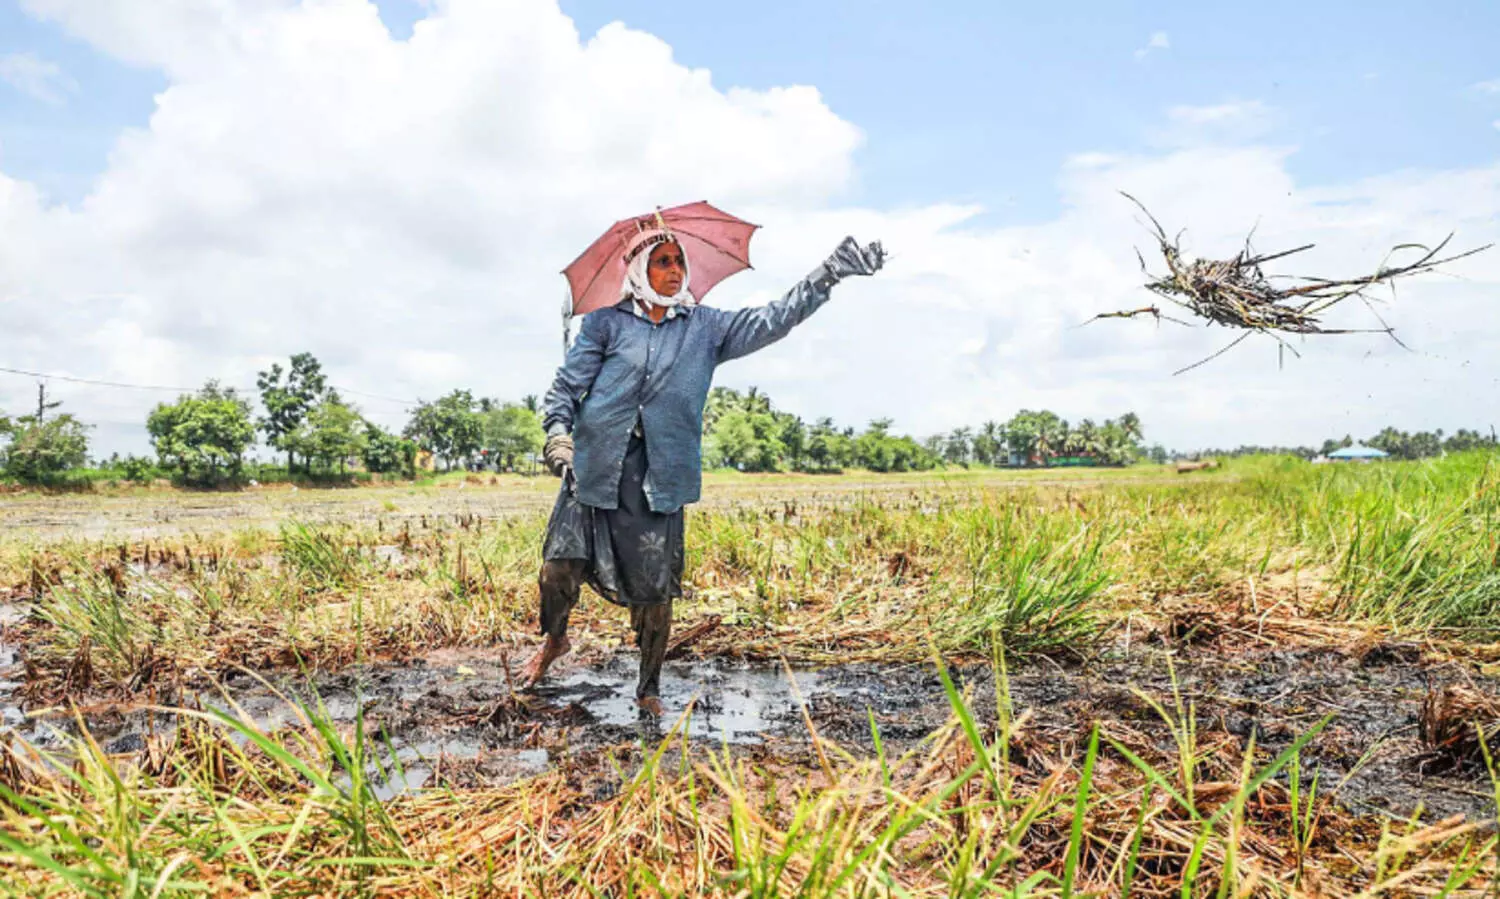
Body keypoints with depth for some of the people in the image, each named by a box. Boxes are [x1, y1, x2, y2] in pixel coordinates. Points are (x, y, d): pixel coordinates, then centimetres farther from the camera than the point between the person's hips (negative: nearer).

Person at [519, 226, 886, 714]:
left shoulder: (707, 327, 11)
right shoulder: (606, 322, 7)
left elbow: (772, 320, 4)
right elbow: (568, 382, 5)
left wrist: (829, 273, -5)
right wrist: (558, 430, -12)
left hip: (660, 475, 1)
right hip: (595, 466, 0)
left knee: (654, 588, 1)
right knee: (559, 564, -2)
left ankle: (649, 688, 21)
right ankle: (554, 638, 31)